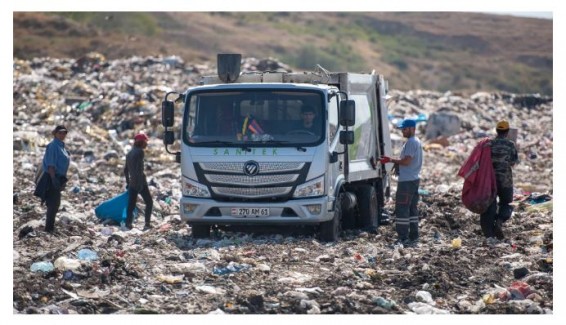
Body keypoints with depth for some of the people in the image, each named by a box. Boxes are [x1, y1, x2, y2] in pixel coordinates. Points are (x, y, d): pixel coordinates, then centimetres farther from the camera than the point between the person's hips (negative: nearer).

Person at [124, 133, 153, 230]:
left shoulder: (130, 153, 15)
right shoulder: (139, 152, -9)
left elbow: (125, 169, 19)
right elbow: (139, 168, -18)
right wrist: (140, 183, -21)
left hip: (132, 183, 7)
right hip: (140, 182, -7)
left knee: (131, 204, 6)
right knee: (149, 202, 5)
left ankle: (128, 224, -1)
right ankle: (147, 224, -1)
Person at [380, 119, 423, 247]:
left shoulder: (411, 142, -15)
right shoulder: (417, 142, 17)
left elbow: (406, 161, -21)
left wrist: (390, 160, -12)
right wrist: (396, 163, 14)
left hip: (407, 181, -11)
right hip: (414, 178, 11)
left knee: (402, 209, -9)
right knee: (412, 208, 13)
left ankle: (403, 238, -10)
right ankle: (413, 237, 15)